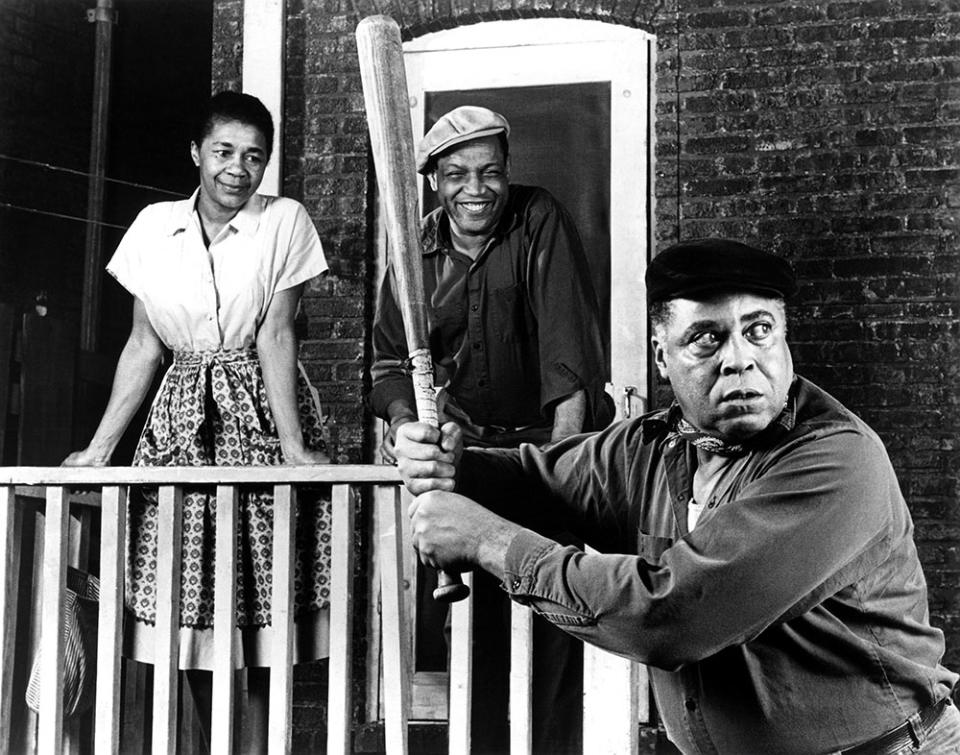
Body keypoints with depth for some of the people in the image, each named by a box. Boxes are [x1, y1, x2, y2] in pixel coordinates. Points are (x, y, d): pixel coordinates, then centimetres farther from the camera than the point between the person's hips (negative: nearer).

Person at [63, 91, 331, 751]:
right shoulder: (154, 227, 6)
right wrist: (99, 449, 3)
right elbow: (143, 348, 7)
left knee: (260, 609, -3)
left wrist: (293, 445, -17)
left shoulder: (284, 221, -2)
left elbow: (275, 335, -9)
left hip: (262, 412, -2)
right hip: (181, 424, 3)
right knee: (189, 610, 3)